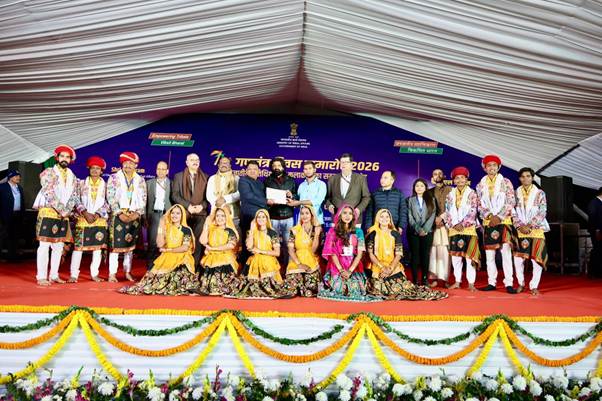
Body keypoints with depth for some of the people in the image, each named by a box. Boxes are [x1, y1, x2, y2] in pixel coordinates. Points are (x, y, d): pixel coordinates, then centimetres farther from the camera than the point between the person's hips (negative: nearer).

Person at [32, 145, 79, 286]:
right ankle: (41, 277, -2)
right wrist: (61, 209, -16)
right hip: (48, 213, -5)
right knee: (45, 245, -5)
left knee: (59, 246, 7)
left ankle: (54, 275, 15)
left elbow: (73, 197, 7)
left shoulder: (72, 177, 14)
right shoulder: (48, 172, -2)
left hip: (64, 216, 5)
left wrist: (67, 211, -8)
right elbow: (49, 194, -13)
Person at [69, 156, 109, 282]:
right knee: (78, 246, -4)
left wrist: (97, 214, -9)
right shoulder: (81, 183, 7)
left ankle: (94, 274, 13)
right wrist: (85, 213, -11)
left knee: (98, 247, 3)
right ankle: (74, 274, 3)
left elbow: (107, 203, 3)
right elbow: (77, 201, 2)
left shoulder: (105, 185, 7)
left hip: (100, 220, 1)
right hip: (82, 219, -1)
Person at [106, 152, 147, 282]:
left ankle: (128, 272, 15)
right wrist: (120, 214, -13)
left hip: (134, 217, 3)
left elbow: (143, 200, 6)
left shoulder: (140, 180, 11)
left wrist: (137, 214, -9)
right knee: (115, 245, -5)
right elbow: (110, 198, -4)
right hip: (118, 216, -2)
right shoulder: (114, 178, 4)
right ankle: (112, 273, -1)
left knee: (130, 245, 7)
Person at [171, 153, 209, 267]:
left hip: (200, 213, 1)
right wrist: (188, 206, -9)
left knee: (198, 240, -6)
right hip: (184, 213, 0)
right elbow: (175, 195, 3)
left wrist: (202, 205, -8)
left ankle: (195, 265, -2)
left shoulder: (205, 177, 14)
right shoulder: (178, 176, 12)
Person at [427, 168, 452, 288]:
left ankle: (445, 279, -5)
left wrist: (441, 217, -10)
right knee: (434, 251, -4)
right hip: (433, 225, 2)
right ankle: (435, 278, -3)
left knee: (445, 252, -7)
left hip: (446, 224, -2)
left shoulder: (449, 190, 8)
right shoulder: (430, 192, 18)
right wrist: (434, 219, -3)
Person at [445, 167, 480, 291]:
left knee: (469, 256, -5)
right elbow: (447, 212, 6)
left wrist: (463, 224, -14)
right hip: (454, 229, 3)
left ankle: (471, 283, 0)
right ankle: (457, 281, 14)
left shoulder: (472, 194, 2)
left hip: (469, 228, -3)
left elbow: (473, 212, -6)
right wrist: (454, 224, -7)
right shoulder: (450, 195, 11)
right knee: (455, 256, 5)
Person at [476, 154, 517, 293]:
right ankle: (492, 283, 10)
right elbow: (480, 205, 7)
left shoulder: (506, 182, 5)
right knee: (489, 254, 3)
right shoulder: (480, 185, 11)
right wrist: (490, 216, -10)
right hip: (488, 222, 3)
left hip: (504, 221, -3)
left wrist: (499, 217, -11)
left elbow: (511, 202, -2)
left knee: (506, 252, -9)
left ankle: (509, 283, -6)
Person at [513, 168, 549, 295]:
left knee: (537, 259, -6)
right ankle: (521, 283, 17)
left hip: (536, 230, -1)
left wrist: (529, 226, -12)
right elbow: (513, 213, 5)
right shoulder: (516, 193, 8)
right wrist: (520, 226, -9)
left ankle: (534, 286, 8)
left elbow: (542, 213, -4)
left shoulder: (540, 193, 3)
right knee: (518, 259, -2)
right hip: (520, 231, 1)